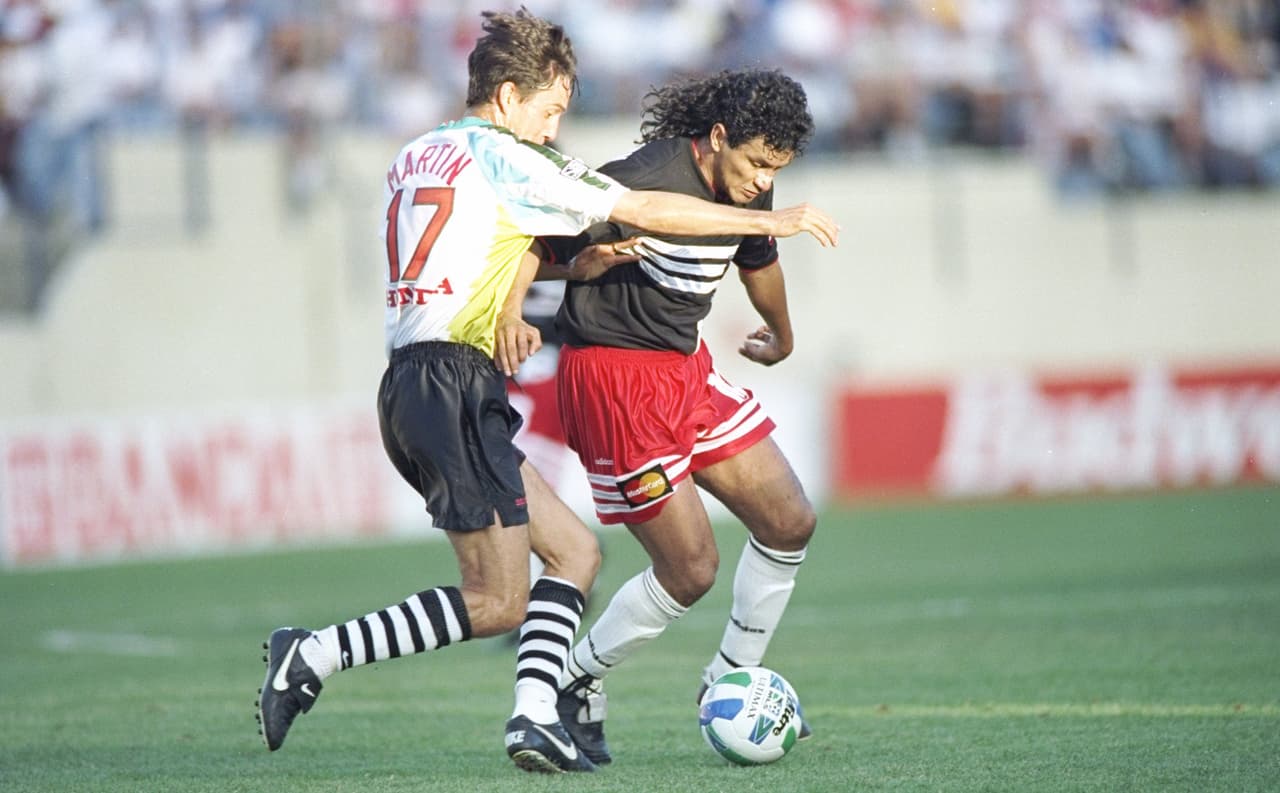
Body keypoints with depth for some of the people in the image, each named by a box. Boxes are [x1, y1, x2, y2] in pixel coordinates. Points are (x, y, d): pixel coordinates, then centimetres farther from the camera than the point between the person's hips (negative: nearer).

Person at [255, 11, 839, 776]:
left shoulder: (414, 157, 18)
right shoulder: (508, 159, -5)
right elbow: (646, 210, -3)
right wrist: (773, 220, 4)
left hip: (409, 385, 9)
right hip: (455, 387, -9)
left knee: (575, 551, 9)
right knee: (498, 602, -6)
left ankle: (535, 714, -5)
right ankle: (315, 654, -9)